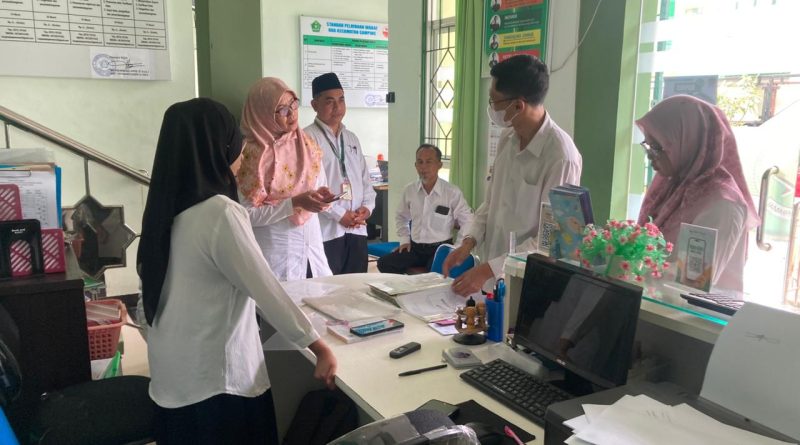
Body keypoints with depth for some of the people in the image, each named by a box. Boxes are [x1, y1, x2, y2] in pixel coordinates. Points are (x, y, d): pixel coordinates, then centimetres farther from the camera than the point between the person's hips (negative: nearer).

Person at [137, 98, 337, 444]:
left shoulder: (164, 210, 2)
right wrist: (321, 348, -9)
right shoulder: (220, 213, -21)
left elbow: (151, 298, 11)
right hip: (217, 381, -8)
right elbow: (269, 293, -18)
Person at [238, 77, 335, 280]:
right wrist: (295, 203, -22)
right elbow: (248, 214, -14)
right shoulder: (251, 154, -12)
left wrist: (321, 196, -9)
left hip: (312, 246, 5)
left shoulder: (308, 145, 4)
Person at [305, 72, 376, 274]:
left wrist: (367, 206, 0)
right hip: (325, 231, -6)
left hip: (357, 230, 6)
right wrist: (340, 215, -15)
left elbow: (365, 179, 18)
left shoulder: (352, 138, 17)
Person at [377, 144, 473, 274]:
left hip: (440, 249, -4)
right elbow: (401, 217, 21)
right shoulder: (409, 190, 3)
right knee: (384, 263, -16)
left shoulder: (452, 192, -10)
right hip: (414, 247, 4)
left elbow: (467, 222, -3)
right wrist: (404, 239, 10)